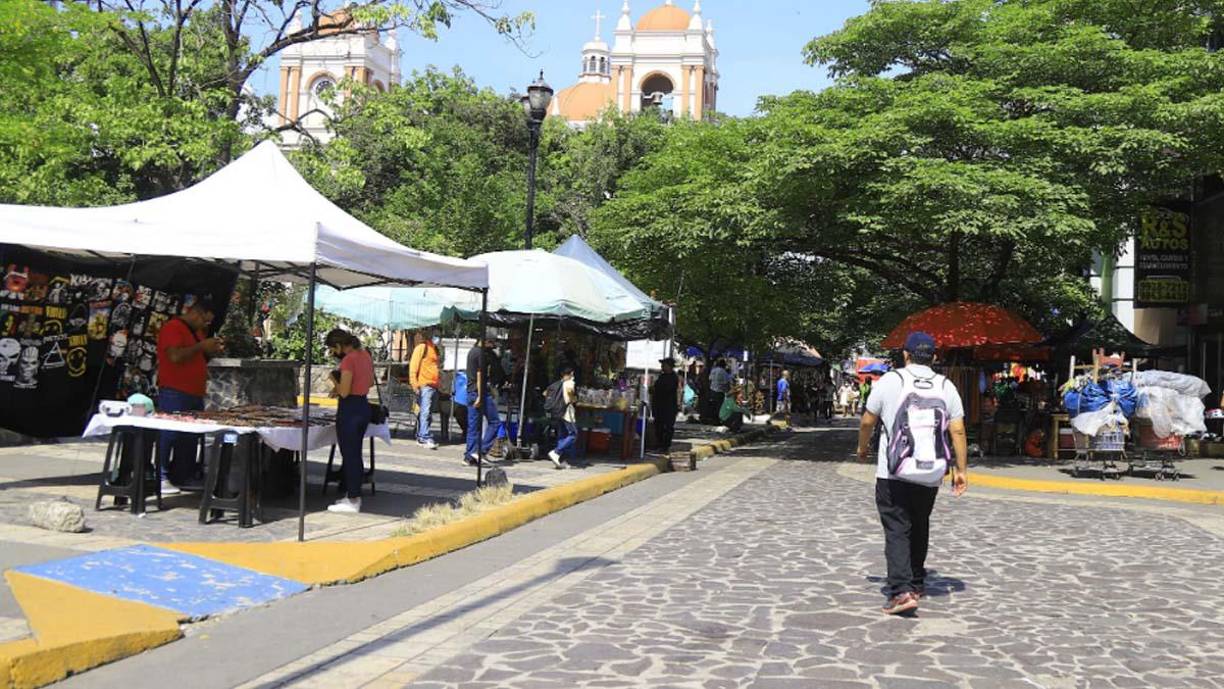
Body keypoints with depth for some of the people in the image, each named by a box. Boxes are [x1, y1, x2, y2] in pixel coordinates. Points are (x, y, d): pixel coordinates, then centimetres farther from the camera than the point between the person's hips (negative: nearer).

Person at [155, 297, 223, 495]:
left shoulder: (197, 331, 21)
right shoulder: (173, 327, -8)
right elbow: (175, 356, -22)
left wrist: (212, 351, 11)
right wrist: (201, 346, -15)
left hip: (195, 395, 9)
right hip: (174, 394, -9)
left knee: (191, 437, 9)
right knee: (168, 435, -8)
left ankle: (184, 476, 15)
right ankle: (161, 479, -6)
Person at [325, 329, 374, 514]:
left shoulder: (348, 360, -19)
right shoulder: (365, 355, 8)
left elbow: (344, 392, -21)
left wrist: (335, 380, -2)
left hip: (350, 409, -9)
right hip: (364, 406, 9)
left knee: (349, 455, -1)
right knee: (355, 453, 17)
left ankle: (352, 501, 5)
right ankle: (354, 495, 25)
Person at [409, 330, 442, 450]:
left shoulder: (435, 349, 21)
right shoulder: (422, 347, -4)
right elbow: (413, 366, -10)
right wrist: (415, 384, -16)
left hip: (434, 386, 8)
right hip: (425, 386, -8)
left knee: (426, 413, 9)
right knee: (425, 412, -13)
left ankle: (420, 437, 14)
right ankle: (426, 438, -18)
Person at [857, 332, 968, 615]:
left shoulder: (890, 381, -4)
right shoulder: (946, 387, 3)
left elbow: (867, 422, 2)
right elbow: (958, 431, -1)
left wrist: (862, 448, 20)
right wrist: (961, 470, 5)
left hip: (894, 474, -3)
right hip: (930, 475, 3)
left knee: (897, 530, -3)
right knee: (919, 528, 19)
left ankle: (901, 590, -17)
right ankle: (916, 583, 32)